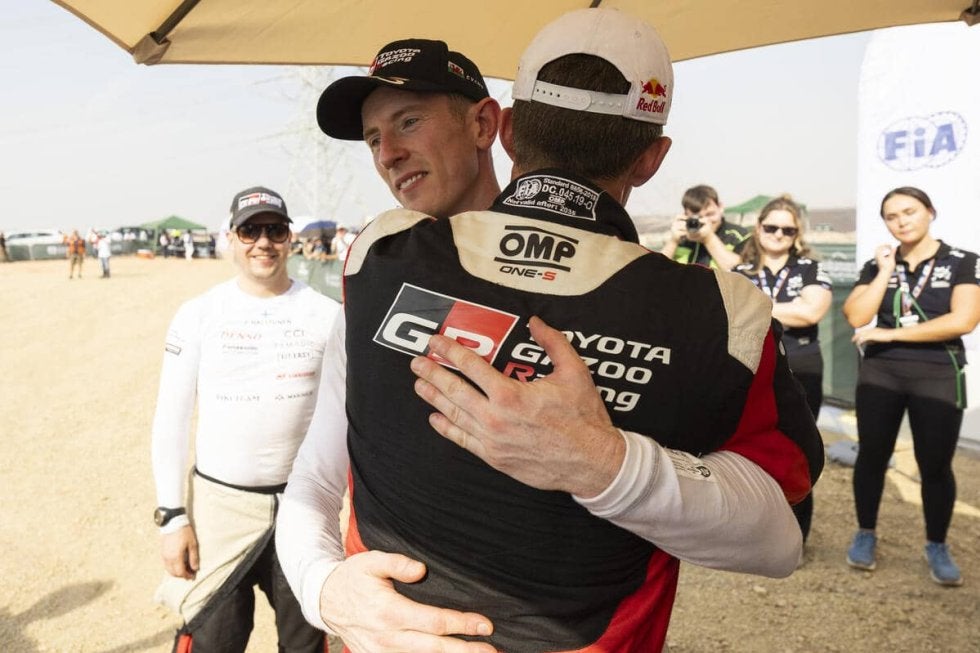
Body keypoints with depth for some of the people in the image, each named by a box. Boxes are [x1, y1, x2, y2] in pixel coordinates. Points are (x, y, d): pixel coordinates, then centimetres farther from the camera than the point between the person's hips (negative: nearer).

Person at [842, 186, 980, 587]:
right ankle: (865, 536, 26)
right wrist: (886, 271, -9)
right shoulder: (877, 264, 6)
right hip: (880, 373, 2)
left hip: (938, 378, -2)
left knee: (935, 466, 6)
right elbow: (856, 317, -7)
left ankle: (937, 547, 25)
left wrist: (891, 333, -15)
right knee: (872, 457, 8)